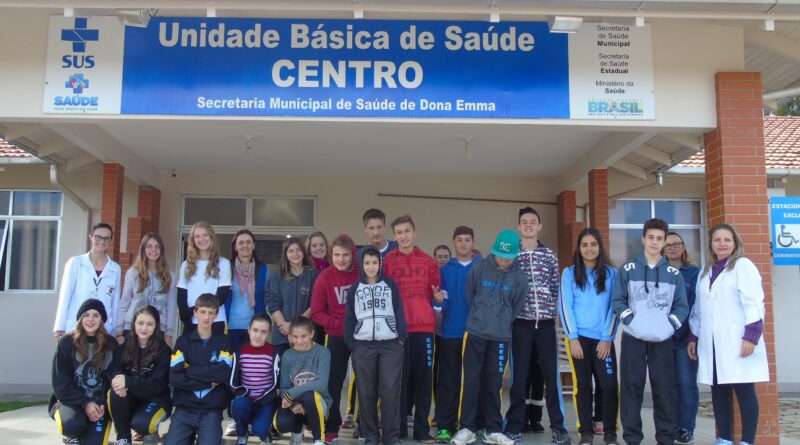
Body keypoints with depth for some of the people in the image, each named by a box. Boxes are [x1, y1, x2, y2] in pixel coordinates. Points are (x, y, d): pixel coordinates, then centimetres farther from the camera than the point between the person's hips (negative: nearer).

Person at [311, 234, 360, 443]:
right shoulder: (325, 277, -9)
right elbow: (316, 312, -8)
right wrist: (337, 323, -22)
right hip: (337, 337, -1)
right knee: (333, 382, 5)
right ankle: (332, 428, 17)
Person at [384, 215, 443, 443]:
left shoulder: (428, 261, 10)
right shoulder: (388, 261, 3)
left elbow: (434, 293, 16)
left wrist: (437, 297, -5)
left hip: (424, 326, 2)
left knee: (423, 377, 4)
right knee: (399, 377, 1)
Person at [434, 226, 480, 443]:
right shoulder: (445, 270, 9)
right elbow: (442, 302, 3)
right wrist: (439, 301, -19)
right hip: (450, 332, 0)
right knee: (448, 382, 1)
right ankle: (444, 426, 4)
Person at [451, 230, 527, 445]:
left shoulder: (519, 277, -2)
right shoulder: (480, 268, -5)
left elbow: (516, 307, 8)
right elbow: (468, 296, 7)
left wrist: (501, 322, 11)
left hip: (500, 337, 1)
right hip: (476, 333, -1)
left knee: (493, 383, 7)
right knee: (471, 380, -1)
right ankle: (467, 428, 7)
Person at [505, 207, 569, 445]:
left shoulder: (549, 255, 10)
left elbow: (556, 287, 10)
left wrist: (551, 310, 2)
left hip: (546, 321, 2)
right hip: (521, 321, -1)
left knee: (551, 374, 2)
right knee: (519, 374, 2)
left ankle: (558, 426, 10)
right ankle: (515, 426, 9)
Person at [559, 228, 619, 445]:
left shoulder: (611, 273, 6)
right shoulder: (570, 273, 3)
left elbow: (614, 307, 3)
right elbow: (565, 306, 0)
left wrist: (607, 338, -4)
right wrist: (573, 337, -8)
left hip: (603, 339, 0)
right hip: (579, 337, 0)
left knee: (609, 384, -5)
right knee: (582, 385, 4)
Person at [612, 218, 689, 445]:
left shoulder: (674, 273, 8)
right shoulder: (628, 269, 4)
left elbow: (682, 306, 5)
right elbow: (618, 300, 1)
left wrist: (670, 324, -11)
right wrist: (631, 321, -13)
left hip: (662, 338, 1)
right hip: (633, 337, -1)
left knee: (664, 388, 3)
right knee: (631, 387, 1)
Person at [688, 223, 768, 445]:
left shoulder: (743, 265, 0)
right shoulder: (706, 271, 17)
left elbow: (753, 302, -8)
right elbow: (699, 308, 19)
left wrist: (752, 335, -16)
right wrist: (694, 336, 16)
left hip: (737, 341, -5)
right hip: (711, 343, 6)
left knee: (744, 390, -3)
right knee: (718, 391, 6)